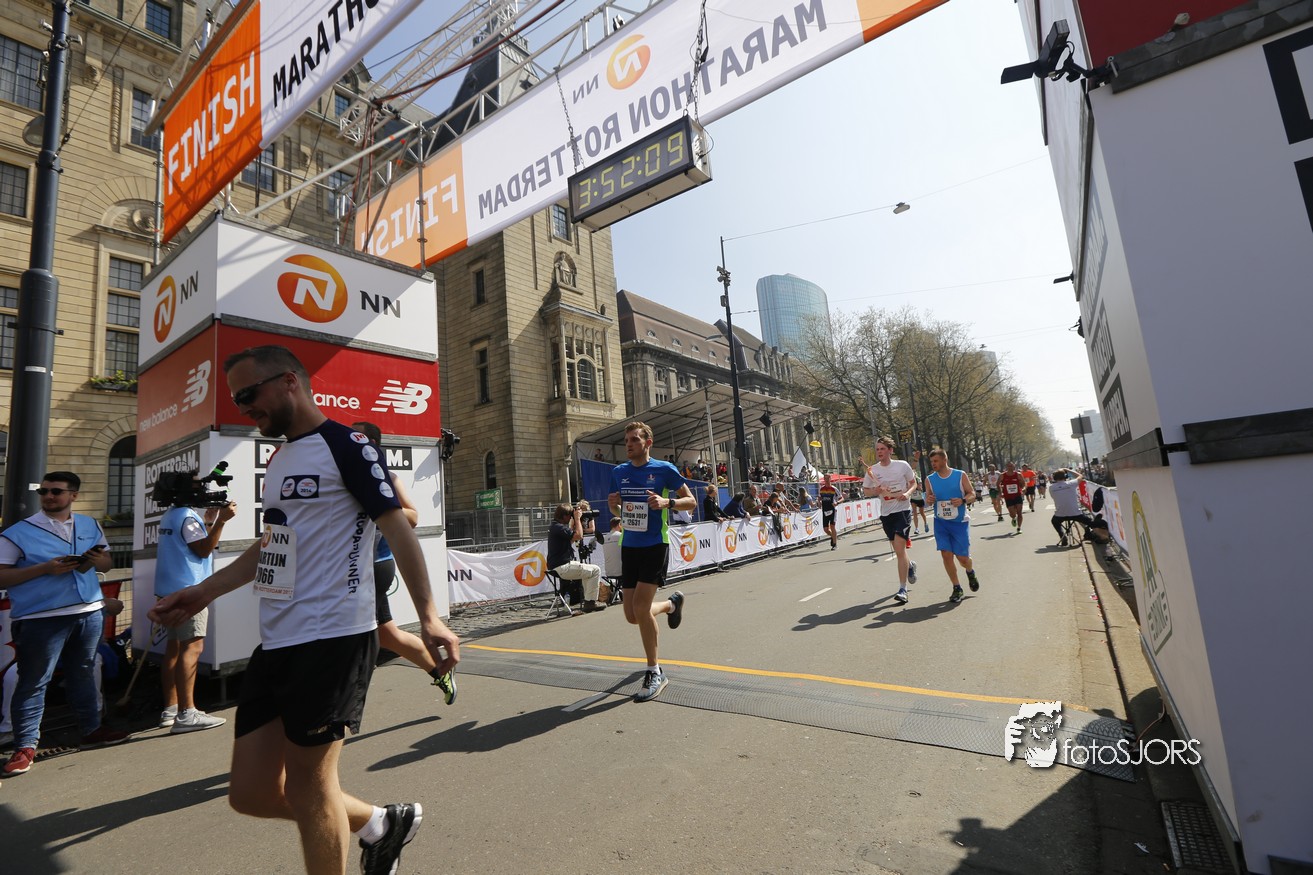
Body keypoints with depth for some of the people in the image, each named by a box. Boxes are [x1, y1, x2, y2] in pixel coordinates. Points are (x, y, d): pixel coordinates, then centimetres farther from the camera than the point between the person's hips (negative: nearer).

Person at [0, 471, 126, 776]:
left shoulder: (90, 526, 10)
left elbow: (108, 562, 16)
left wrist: (98, 561, -6)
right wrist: (45, 568, -21)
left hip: (89, 613, 5)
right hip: (41, 619, -5)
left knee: (84, 674, 17)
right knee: (33, 683, 2)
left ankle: (91, 729, 28)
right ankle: (25, 747, 13)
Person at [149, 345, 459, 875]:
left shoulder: (345, 446, -10)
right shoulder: (278, 460, 17)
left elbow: (398, 529, -14)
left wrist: (428, 617, -19)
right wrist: (202, 593, 22)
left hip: (331, 639, -9)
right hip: (276, 644, 9)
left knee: (307, 786, 3)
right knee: (251, 792, 13)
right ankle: (379, 824, 31)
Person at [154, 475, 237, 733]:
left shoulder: (170, 515, 18)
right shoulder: (187, 516, -12)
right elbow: (204, 549, -18)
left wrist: (209, 520, 16)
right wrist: (220, 520, -23)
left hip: (171, 591, 11)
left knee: (174, 647, 12)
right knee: (192, 647, -13)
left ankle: (170, 710, 18)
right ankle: (186, 714, -16)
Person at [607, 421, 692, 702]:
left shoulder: (664, 470, -6)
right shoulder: (618, 472, 8)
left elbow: (691, 500, 0)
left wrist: (667, 502, -19)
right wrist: (614, 505, -6)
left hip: (655, 545, -5)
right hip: (629, 547, 5)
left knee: (640, 607, -15)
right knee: (632, 615, 6)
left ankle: (654, 673, 5)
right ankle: (672, 603, 40)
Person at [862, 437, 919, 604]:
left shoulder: (902, 465, -5)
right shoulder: (872, 470, 1)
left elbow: (913, 483, 7)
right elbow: (865, 491, 8)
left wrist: (907, 493, -13)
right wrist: (876, 491, -13)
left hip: (902, 510, -4)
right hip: (885, 513, 4)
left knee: (900, 549, -13)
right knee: (898, 550, 15)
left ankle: (902, 589, -8)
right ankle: (910, 566, 49)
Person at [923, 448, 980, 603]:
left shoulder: (961, 475, -5)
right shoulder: (930, 479, 1)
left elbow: (972, 494, -1)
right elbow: (928, 498, 8)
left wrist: (963, 500, -21)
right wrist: (928, 500, -15)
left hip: (960, 522, -2)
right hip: (941, 522, 2)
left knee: (962, 556, 1)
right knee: (946, 554, -5)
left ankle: (970, 572, 37)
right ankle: (957, 588, 10)